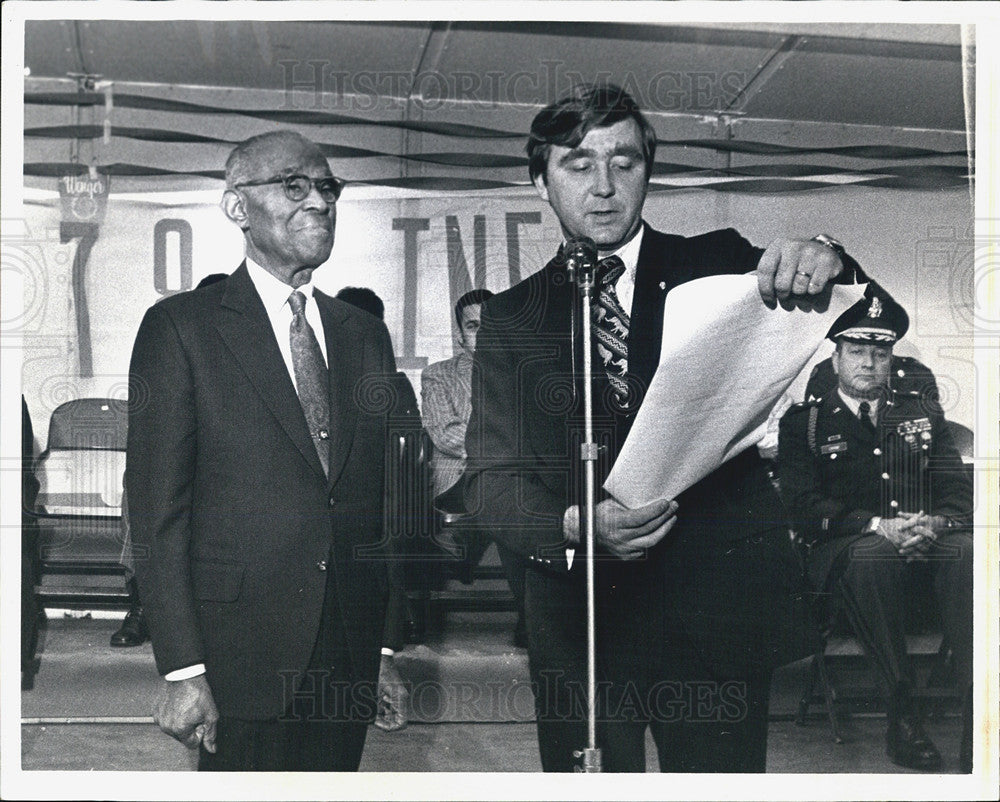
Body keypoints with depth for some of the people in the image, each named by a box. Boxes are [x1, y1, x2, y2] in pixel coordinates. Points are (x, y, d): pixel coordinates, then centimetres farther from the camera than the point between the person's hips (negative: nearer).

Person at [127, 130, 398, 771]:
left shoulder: (366, 334, 12)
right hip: (241, 655, -4)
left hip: (354, 648, 5)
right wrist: (182, 670, -13)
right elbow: (158, 508, -8)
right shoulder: (181, 327, -4)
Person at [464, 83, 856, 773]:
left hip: (719, 605, -1)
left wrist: (823, 262, -26)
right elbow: (493, 478, -2)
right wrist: (576, 526, -24)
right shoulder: (511, 318, 6)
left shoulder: (716, 267, 5)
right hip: (577, 615, 1)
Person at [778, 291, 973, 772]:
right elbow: (804, 506, -2)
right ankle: (901, 711, -32)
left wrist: (936, 521, -13)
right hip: (843, 547, -2)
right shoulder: (804, 421, 10)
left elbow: (956, 487, 12)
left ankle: (978, 710, -36)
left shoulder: (921, 409, 21)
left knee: (967, 550, -32)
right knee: (870, 556, -39)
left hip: (926, 540, 3)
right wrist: (876, 526, -18)